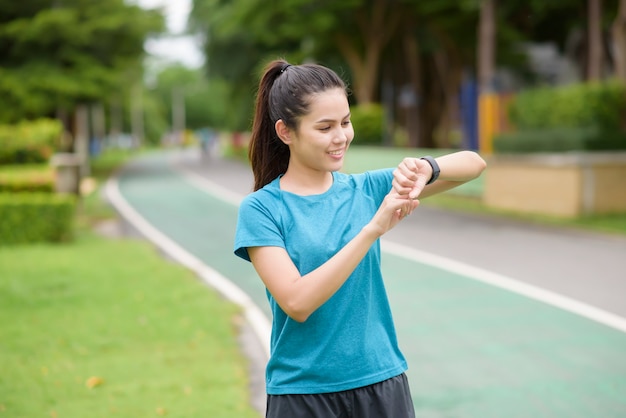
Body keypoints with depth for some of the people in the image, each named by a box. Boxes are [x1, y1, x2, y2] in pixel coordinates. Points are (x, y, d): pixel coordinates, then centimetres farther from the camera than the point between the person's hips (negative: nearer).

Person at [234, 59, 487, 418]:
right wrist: (374, 229, -24)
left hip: (383, 383, 3)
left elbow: (474, 164, 0)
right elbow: (296, 302, -19)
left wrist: (426, 169, -21)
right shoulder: (261, 209, -7)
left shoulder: (367, 189, 2)